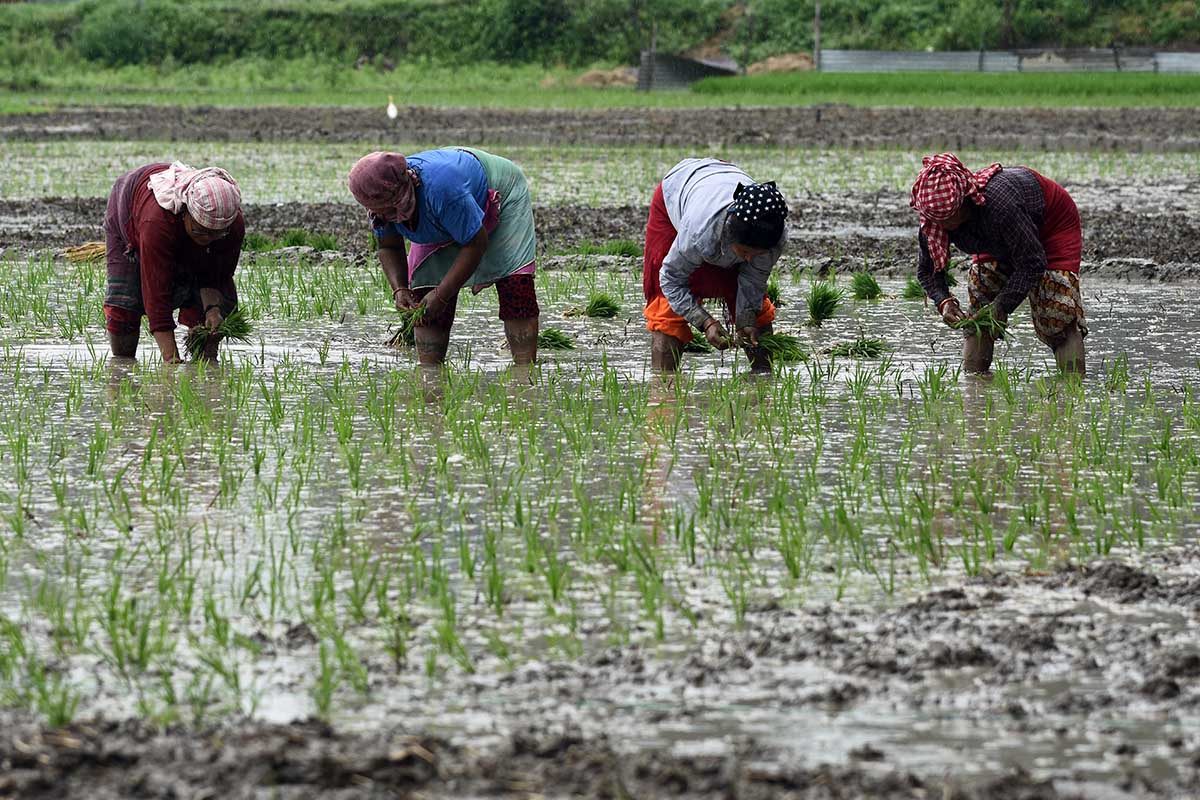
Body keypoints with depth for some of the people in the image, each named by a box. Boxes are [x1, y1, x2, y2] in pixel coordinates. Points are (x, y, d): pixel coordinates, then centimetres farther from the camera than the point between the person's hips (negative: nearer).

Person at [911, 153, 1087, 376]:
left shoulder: (999, 205, -45)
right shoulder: (933, 220, -25)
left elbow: (1032, 263, -37)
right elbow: (927, 270, -11)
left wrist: (1002, 306, -41)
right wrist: (944, 302, -30)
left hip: (1053, 225, -6)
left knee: (1056, 314, -19)